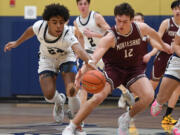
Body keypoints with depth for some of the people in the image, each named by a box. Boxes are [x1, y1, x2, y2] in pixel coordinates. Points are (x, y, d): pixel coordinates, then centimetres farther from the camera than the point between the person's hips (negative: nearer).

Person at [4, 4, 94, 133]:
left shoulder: (67, 35, -38)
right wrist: (17, 43, 13)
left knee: (71, 91, -23)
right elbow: (31, 31, -2)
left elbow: (79, 50, -58)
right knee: (49, 95, -15)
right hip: (47, 59, 2)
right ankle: (59, 102, 25)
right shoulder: (40, 26, -28)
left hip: (66, 58, -2)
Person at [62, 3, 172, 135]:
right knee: (98, 97, -23)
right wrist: (83, 71, -58)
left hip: (134, 69, 3)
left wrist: (163, 45, 32)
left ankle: (126, 119, 6)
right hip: (114, 69, -3)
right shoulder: (110, 38, -26)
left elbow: (153, 33, 12)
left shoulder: (141, 28, -13)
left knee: (149, 96, -22)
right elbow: (94, 57, -38)